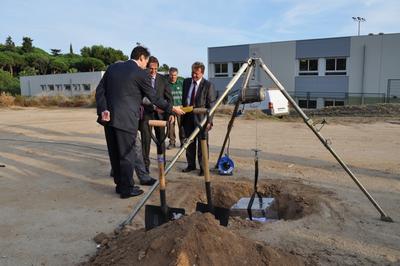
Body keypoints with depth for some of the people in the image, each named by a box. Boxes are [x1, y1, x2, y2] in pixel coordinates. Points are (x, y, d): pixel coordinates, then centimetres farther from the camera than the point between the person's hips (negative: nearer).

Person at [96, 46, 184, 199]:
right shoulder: (141, 74, -6)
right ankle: (127, 189, 15)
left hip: (109, 117, 7)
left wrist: (103, 109, -3)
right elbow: (154, 98, -2)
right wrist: (172, 109, 9)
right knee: (127, 154, 5)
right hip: (125, 119, -6)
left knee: (115, 154, 15)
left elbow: (100, 90, 5)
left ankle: (119, 184, 29)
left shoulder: (113, 67, 12)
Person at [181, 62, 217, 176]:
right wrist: (182, 114, 13)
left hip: (201, 119, -5)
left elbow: (211, 105, -9)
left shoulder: (208, 85, -8)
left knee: (202, 144, 2)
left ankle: (203, 167, 12)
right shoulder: (186, 82, 8)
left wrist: (209, 121, -13)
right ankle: (191, 165, 25)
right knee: (189, 143, 12)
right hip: (188, 118, 5)